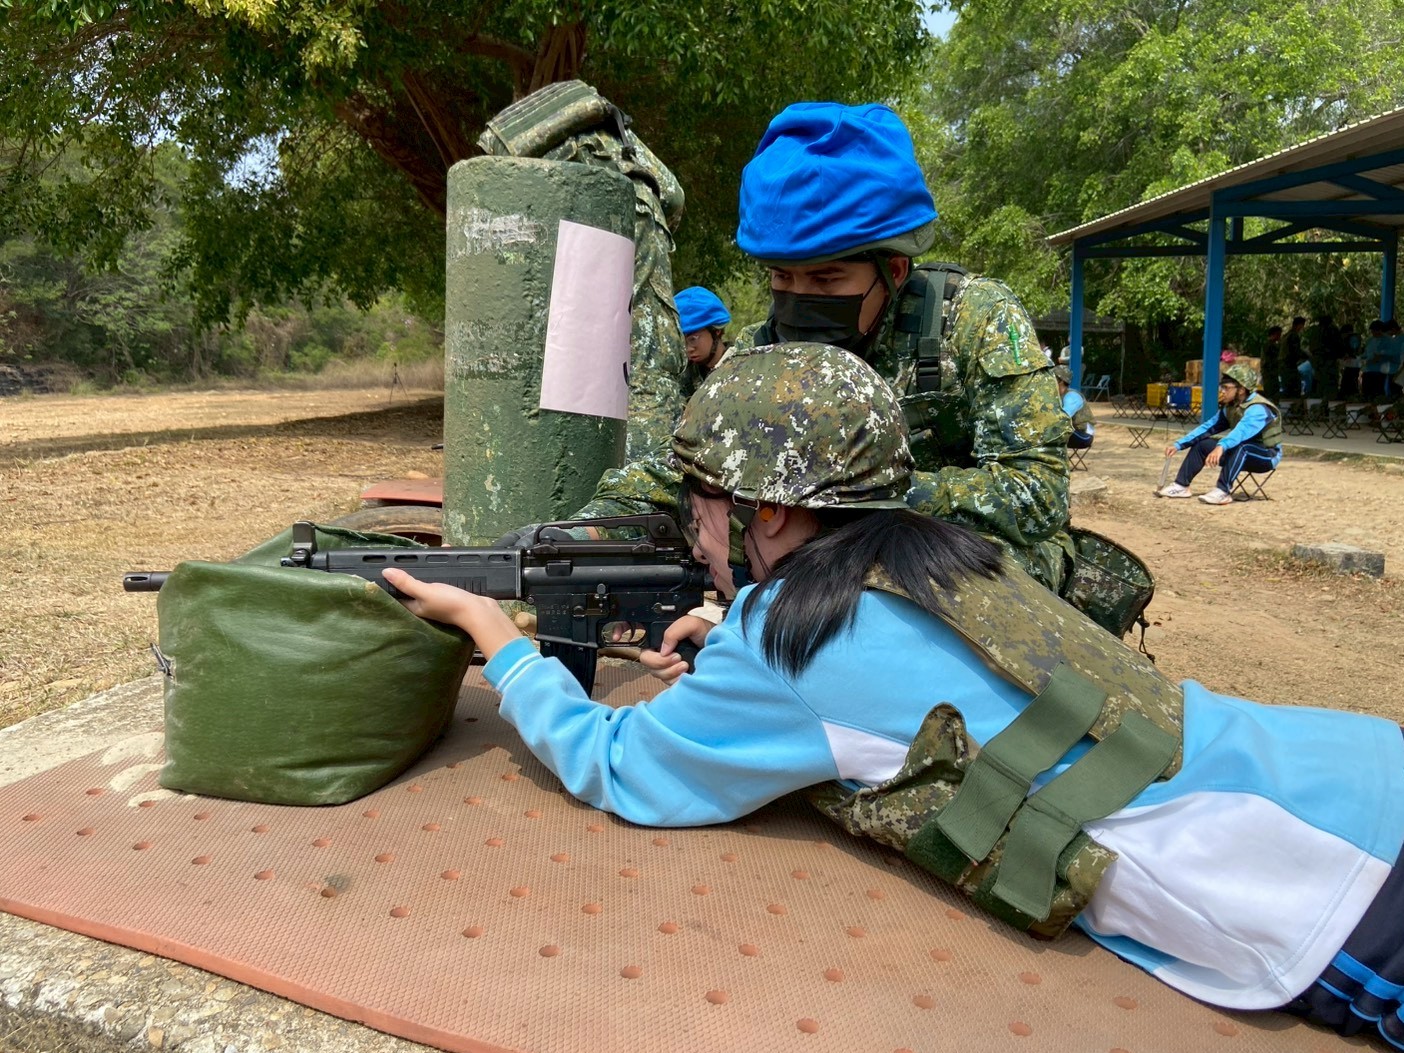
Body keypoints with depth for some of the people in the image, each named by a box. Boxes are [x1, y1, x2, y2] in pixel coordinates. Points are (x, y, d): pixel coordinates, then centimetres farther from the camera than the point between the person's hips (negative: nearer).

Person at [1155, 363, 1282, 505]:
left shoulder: (1258, 409, -27)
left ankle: (1223, 491, -42)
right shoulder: (1229, 407, -1)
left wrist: (1221, 447, -64)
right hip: (1241, 455, 8)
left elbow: (1241, 430, -46)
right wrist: (1178, 444, -13)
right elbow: (1208, 427, -2)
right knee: (1202, 443, -2)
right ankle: (1181, 485, -7)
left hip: (1268, 456, -8)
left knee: (1240, 446, -39)